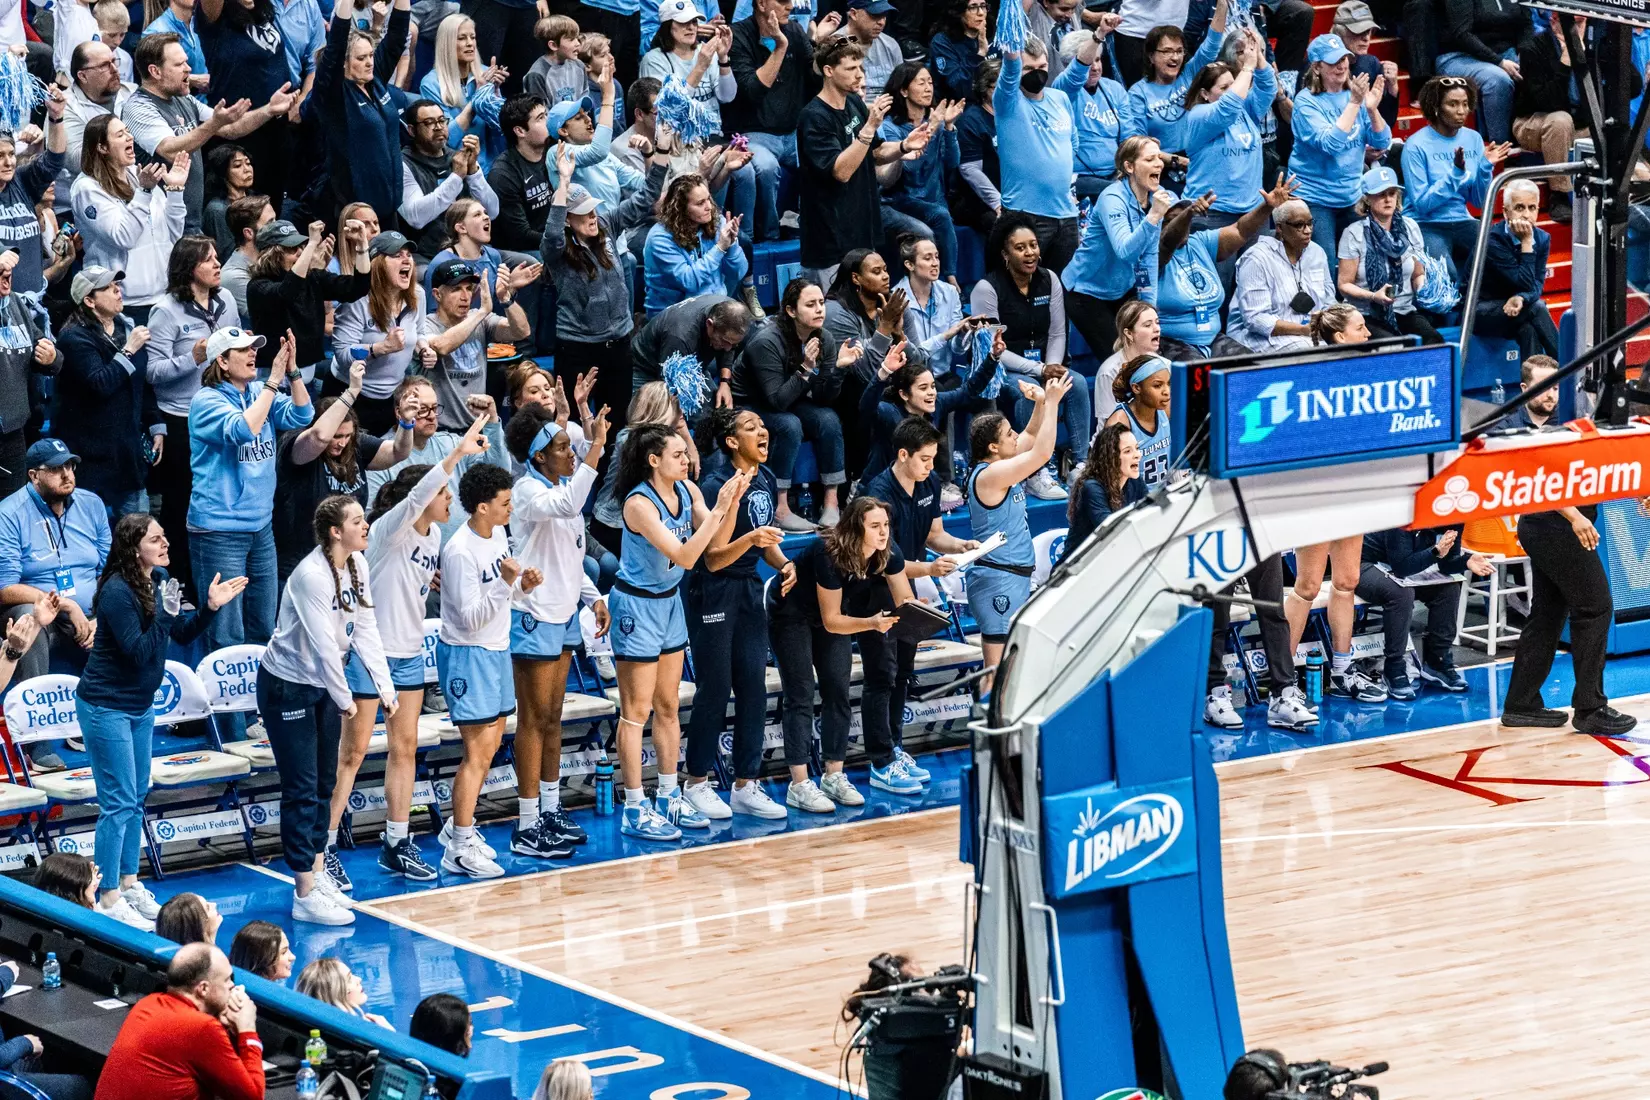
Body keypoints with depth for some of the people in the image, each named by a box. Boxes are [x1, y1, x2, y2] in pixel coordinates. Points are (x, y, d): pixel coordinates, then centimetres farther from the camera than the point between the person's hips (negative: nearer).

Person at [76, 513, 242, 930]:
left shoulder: (158, 580, 1)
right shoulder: (117, 592, -24)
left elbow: (183, 635, 9)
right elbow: (138, 653, -26)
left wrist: (210, 606, -7)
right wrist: (165, 613, -34)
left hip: (140, 706, 9)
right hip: (106, 707, -9)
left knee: (136, 798, 17)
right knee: (118, 803, -5)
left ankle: (129, 883, 29)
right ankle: (109, 899, 2)